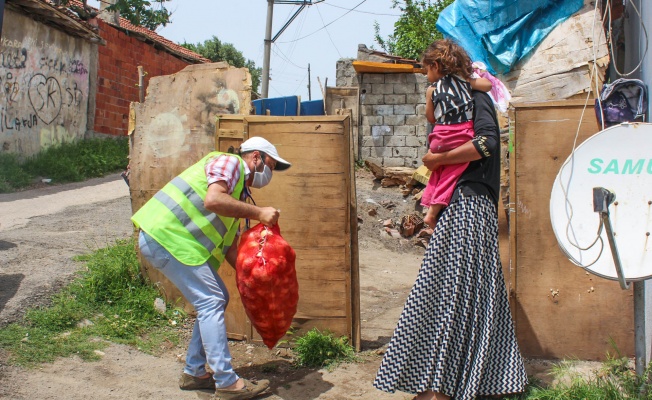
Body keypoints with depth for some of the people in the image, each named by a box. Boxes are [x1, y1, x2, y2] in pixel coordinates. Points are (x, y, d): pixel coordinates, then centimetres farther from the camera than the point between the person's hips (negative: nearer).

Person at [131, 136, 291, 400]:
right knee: (211, 302, -10)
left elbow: (230, 250, 19)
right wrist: (258, 213, -18)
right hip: (166, 236, -10)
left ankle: (194, 373, 21)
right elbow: (212, 200, -25)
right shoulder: (229, 162, -4)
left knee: (217, 299, 13)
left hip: (180, 241, 10)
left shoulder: (238, 193, 22)